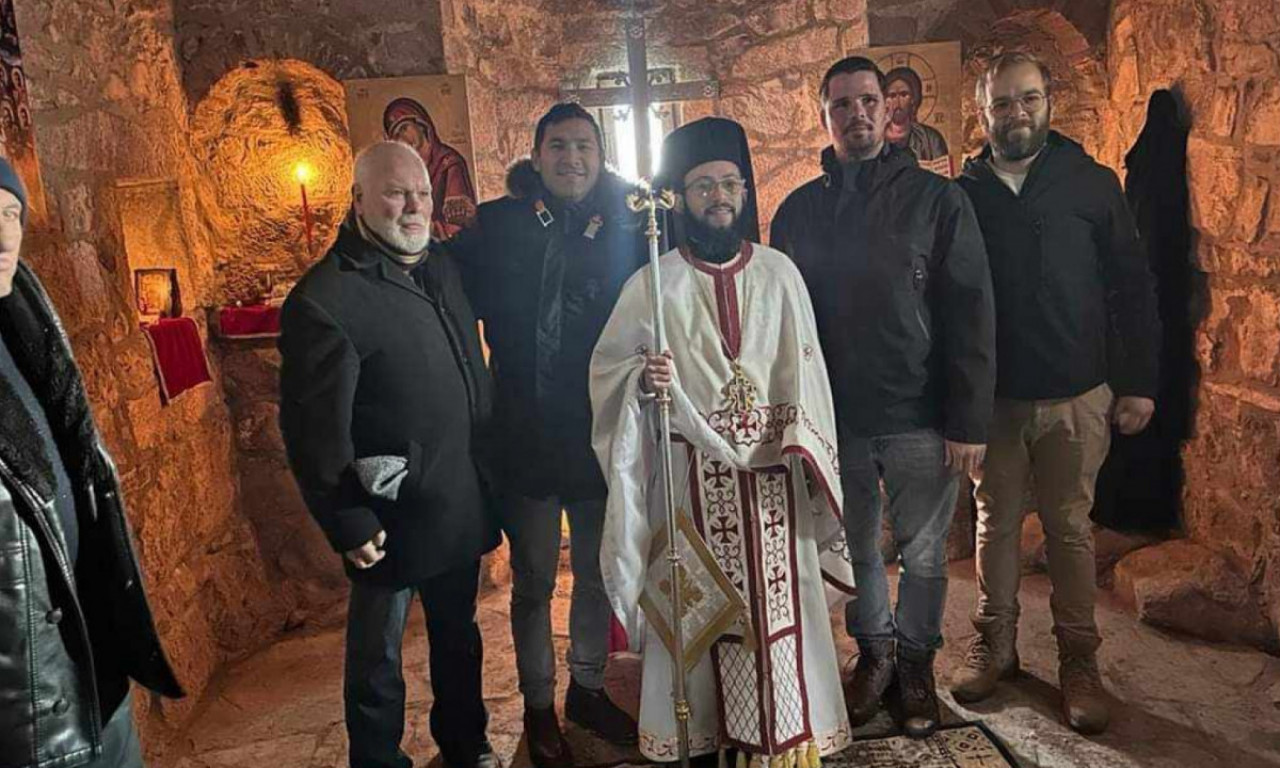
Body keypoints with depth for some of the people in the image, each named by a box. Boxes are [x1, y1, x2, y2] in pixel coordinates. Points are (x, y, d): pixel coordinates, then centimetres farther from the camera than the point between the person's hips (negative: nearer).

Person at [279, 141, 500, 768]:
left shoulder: (443, 270, 5)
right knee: (378, 658, 13)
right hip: (392, 521, -7)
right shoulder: (324, 300, -19)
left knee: (458, 635, 24)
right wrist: (350, 524, -16)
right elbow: (313, 429, -18)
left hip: (462, 505, 7)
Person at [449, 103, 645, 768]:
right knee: (532, 583, 14)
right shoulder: (496, 227, -6)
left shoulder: (628, 230, -2)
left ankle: (588, 688, 42)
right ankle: (538, 706, 35)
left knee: (597, 575, 19)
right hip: (527, 439, -2)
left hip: (603, 434, 2)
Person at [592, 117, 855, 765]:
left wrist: (803, 450, -3)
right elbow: (605, 367, 4)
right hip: (691, 473, -1)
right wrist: (643, 378, -17)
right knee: (702, 608, 6)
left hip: (771, 470, 2)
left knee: (778, 605, 7)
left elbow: (803, 372, 6)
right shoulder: (651, 285, -1)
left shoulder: (779, 274, 4)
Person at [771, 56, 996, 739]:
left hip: (921, 419, -2)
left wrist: (969, 422, -10)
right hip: (835, 420, 2)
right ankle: (874, 650, 37)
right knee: (854, 548, 15)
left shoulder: (937, 199, -3)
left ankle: (916, 662, 33)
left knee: (922, 553, 10)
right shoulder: (798, 211, 5)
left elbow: (970, 314, -6)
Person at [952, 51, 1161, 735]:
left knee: (1070, 529, 8)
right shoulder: (963, 193, 3)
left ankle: (1078, 658, 23)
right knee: (996, 523, 12)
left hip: (1076, 396, -1)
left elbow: (1132, 286, 2)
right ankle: (995, 644, 27)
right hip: (991, 396, 1)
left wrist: (1139, 382, -2)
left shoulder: (1091, 184, 1)